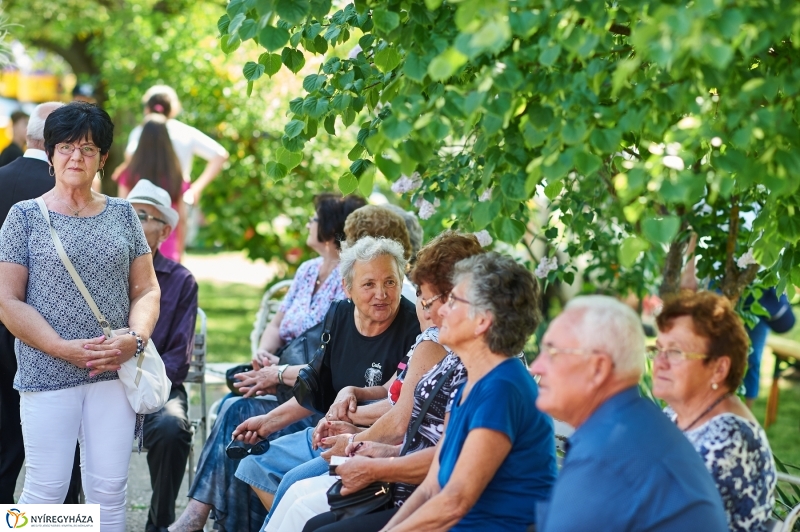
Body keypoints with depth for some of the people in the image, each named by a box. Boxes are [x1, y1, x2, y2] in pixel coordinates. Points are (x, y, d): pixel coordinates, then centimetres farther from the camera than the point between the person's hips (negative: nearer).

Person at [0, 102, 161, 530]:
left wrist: (135, 339, -8)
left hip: (114, 375, 3)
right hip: (47, 375, -3)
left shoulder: (122, 214, 11)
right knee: (46, 489, -4)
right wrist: (65, 348, -13)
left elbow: (146, 289, 12)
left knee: (109, 490, 2)